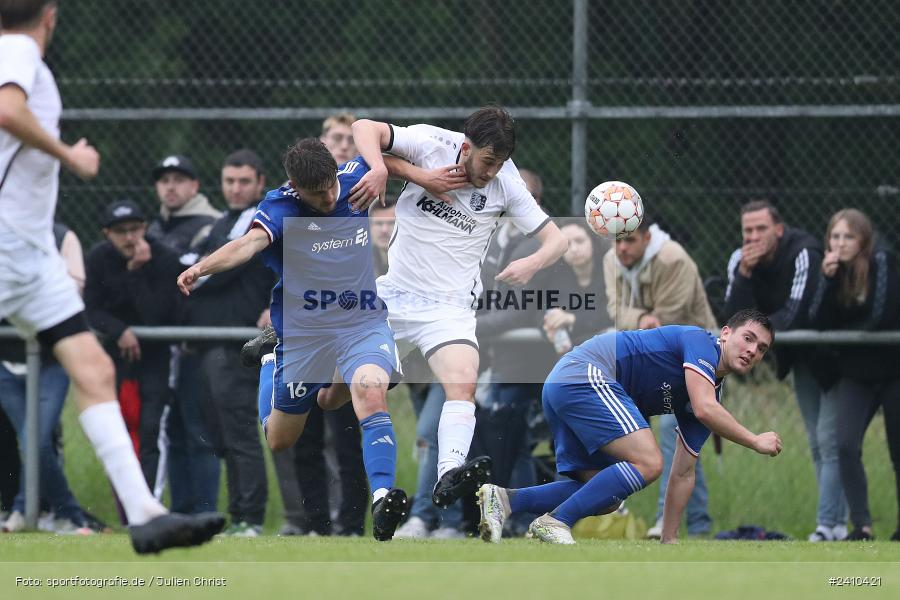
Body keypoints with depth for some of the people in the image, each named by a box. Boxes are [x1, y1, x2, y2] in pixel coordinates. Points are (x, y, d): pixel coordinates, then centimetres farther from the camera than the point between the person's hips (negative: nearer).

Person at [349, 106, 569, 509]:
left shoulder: (506, 183, -4)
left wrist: (532, 263, -22)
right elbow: (365, 128, -12)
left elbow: (555, 239, 1)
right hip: (391, 294, 1)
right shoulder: (430, 145, -7)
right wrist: (379, 168, -32)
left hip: (449, 307, -1)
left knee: (463, 384, -27)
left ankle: (449, 479, -44)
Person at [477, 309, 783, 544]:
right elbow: (704, 409, -22)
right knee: (648, 463, -19)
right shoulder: (700, 342, -5)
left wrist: (669, 541, 17)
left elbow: (683, 474, 21)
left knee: (605, 497, 10)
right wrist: (756, 441, -11)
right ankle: (555, 521, -21)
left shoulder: (711, 392, 20)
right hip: (585, 375, -10)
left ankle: (505, 499, 0)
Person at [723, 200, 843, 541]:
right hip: (801, 359, 7)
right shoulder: (740, 261, -6)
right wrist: (745, 274, -26)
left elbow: (794, 315, -30)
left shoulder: (804, 254, -25)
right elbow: (734, 317, -14)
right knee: (817, 444, 8)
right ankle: (838, 522, 13)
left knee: (828, 440, -13)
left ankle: (828, 525, -16)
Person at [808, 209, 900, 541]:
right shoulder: (832, 269, -1)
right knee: (847, 446, -13)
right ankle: (862, 526, -9)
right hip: (855, 374, 4)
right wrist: (830, 279, -22)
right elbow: (819, 322, -11)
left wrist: (842, 330, -9)